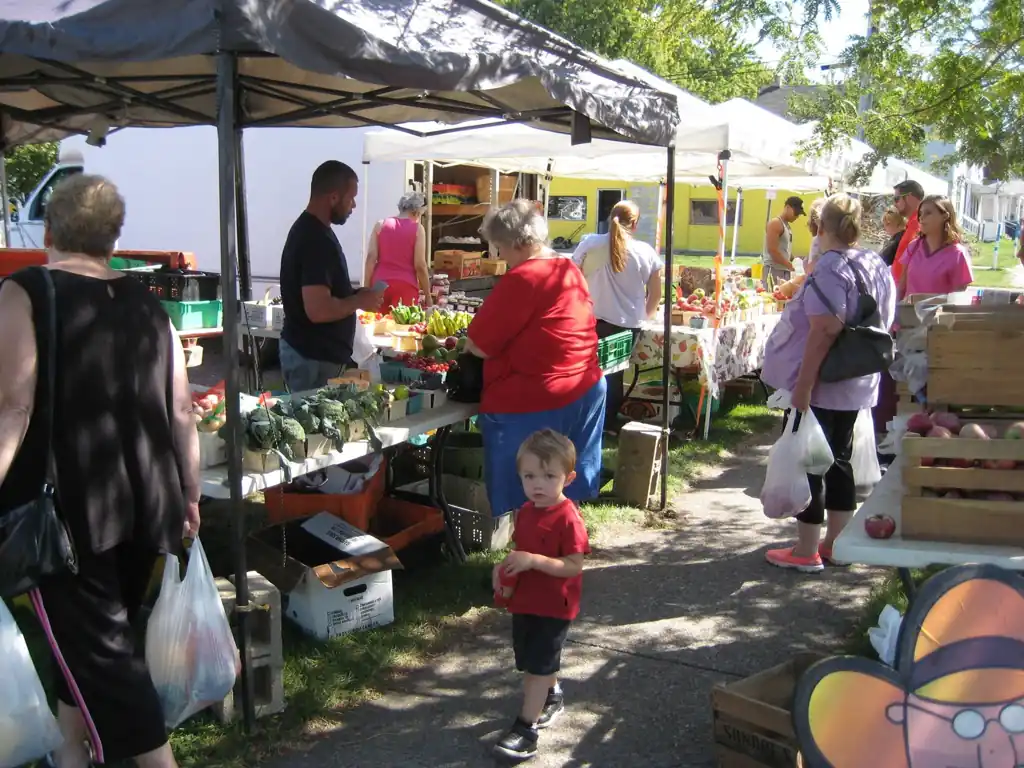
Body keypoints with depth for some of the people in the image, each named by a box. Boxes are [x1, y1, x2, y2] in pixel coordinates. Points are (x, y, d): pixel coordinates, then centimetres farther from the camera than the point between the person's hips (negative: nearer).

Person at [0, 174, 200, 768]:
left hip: (65, 508, -6)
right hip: (143, 505, 6)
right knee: (88, 632, 22)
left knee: (95, 648, 3)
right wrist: (188, 496, 16)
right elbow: (182, 413, 8)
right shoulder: (148, 306, 8)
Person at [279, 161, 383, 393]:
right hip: (314, 356, -10)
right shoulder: (316, 239, -22)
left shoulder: (306, 228, 10)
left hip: (305, 350, 10)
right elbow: (318, 310, -30)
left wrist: (353, 296, 9)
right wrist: (359, 301, -14)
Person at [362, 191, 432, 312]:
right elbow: (420, 265, -5)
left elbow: (371, 258, 1)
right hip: (406, 286, -3)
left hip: (380, 284, 3)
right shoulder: (417, 229, -1)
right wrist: (427, 295, 2)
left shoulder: (380, 225, 7)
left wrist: (366, 288, 4)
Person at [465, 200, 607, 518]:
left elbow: (479, 345, -14)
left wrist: (464, 344, 7)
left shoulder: (522, 278, -17)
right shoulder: (572, 270, 9)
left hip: (532, 402, -9)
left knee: (529, 504, 3)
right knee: (565, 496, 18)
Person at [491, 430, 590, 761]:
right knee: (534, 661, 21)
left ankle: (526, 728, 2)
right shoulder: (525, 513, 2)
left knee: (537, 665, -5)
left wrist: (533, 561, -33)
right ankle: (552, 697, 44)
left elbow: (574, 566, -25)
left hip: (554, 606, -8)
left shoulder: (568, 519, -23)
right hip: (525, 600, 8)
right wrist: (506, 567, -4)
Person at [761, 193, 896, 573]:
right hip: (856, 385, 9)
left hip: (820, 386, -9)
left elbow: (824, 333, -26)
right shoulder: (878, 266, 9)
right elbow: (883, 326, 15)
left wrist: (802, 387, -25)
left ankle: (806, 552, 8)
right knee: (838, 460, 17)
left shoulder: (830, 268, -19)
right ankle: (836, 543, 25)